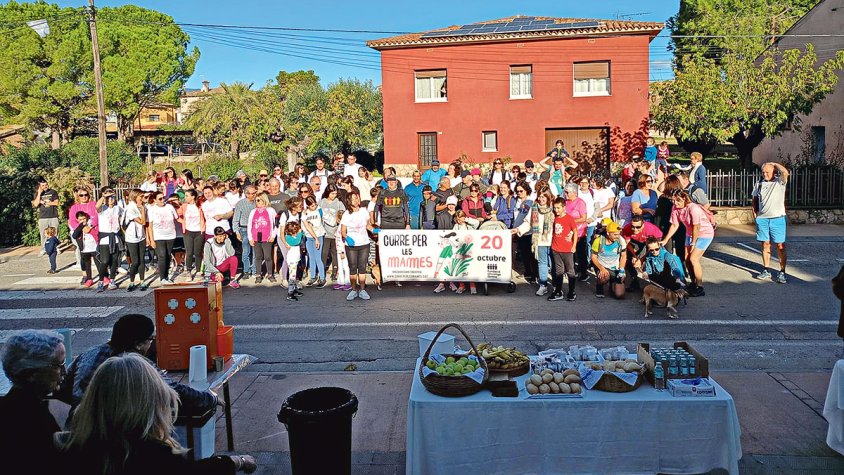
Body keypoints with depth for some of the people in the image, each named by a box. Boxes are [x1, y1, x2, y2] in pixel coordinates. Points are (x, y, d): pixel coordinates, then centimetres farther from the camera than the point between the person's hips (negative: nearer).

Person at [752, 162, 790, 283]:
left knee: (780, 246, -2)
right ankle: (765, 271, 16)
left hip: (777, 218, -4)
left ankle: (782, 272, 3)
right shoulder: (759, 184, 10)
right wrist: (755, 213, 9)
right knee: (765, 245, 9)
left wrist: (774, 163, -8)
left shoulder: (780, 182, -3)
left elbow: (785, 172, -24)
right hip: (762, 219, 4)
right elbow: (755, 199, 21)